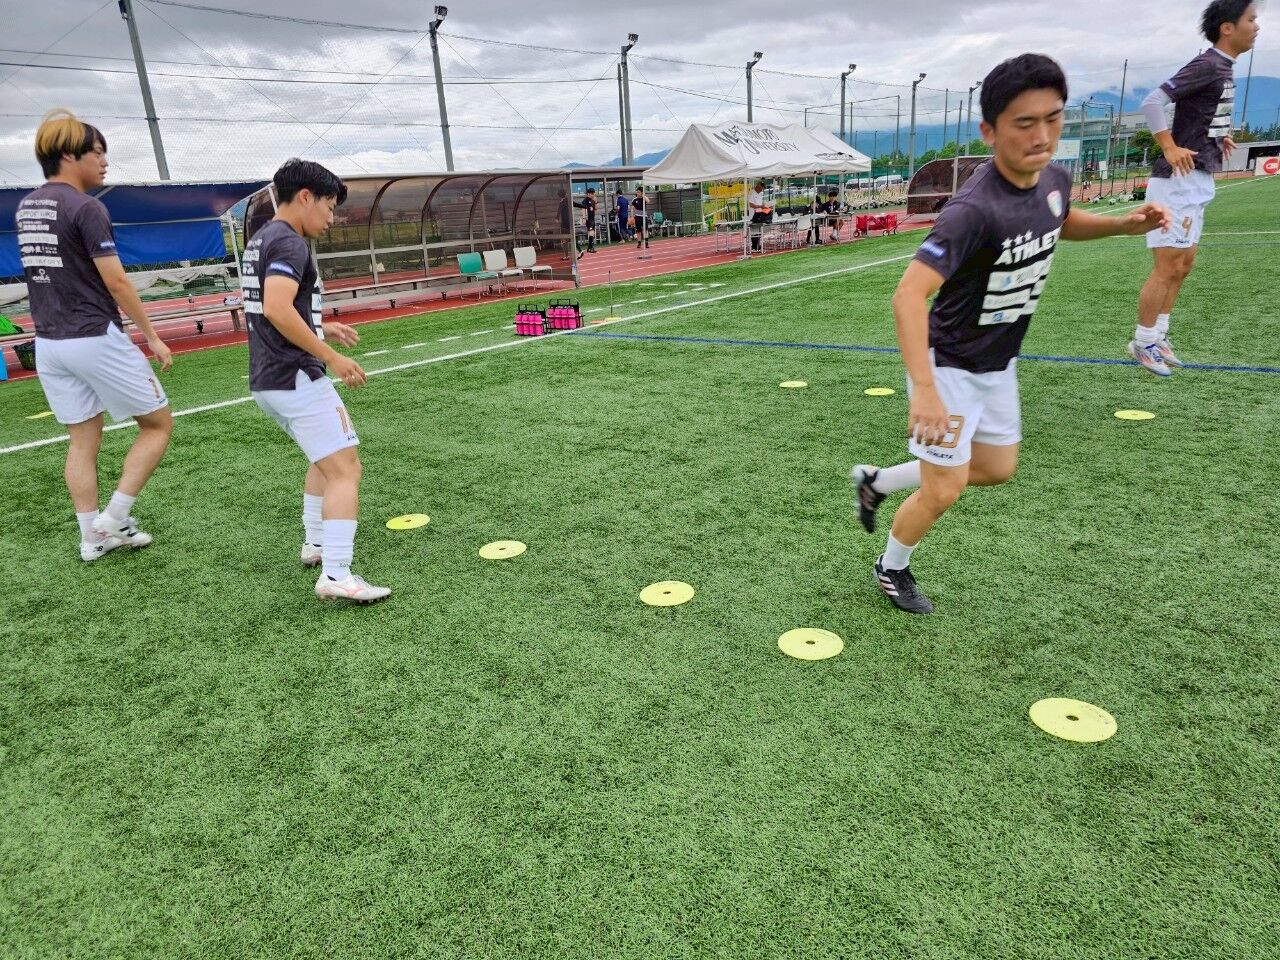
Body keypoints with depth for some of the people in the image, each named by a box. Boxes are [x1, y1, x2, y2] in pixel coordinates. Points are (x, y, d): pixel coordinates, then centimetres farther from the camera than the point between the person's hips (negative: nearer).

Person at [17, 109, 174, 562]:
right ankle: (113, 519, 4)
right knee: (158, 424, 6)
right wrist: (152, 336, -8)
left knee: (82, 441, 13)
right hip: (95, 338, -8)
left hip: (48, 343, 8)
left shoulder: (25, 207, 12)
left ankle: (92, 536, 17)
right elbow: (115, 282, -14)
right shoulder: (86, 208, -12)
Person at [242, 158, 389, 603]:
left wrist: (321, 329, 20)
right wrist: (330, 357, -22)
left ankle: (316, 542, 35)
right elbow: (277, 308, -27)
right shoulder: (289, 242, -13)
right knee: (346, 470, -10)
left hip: (266, 381, 10)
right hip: (296, 379, -10)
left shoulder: (260, 240, 18)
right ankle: (336, 576, -14)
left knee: (326, 459, 26)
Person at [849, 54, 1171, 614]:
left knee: (997, 469, 19)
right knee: (944, 490, -1)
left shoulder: (1055, 180, -5)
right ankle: (890, 569, 27)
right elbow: (909, 296, -42)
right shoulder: (974, 210, -31)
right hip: (949, 365, -8)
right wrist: (924, 389, -52)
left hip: (997, 364, 8)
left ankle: (876, 482, 35)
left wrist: (1124, 224, 1)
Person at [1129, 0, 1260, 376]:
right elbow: (1152, 101, -22)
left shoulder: (1223, 68, 15)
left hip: (1198, 181, 10)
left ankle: (1157, 337, 20)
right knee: (1168, 268, -7)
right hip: (1179, 180, -10)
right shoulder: (1207, 65, -13)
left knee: (1183, 264, 13)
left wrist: (1219, 137, 13)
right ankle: (1143, 343, 4)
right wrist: (1170, 149, -22)